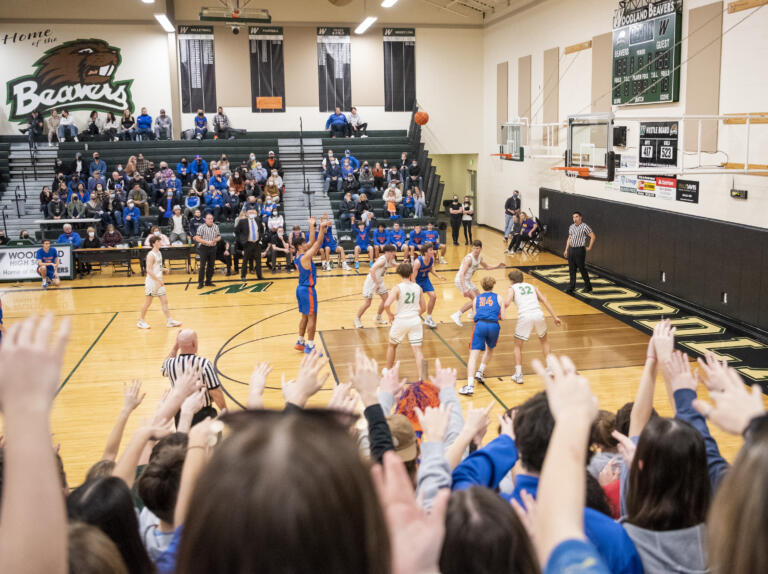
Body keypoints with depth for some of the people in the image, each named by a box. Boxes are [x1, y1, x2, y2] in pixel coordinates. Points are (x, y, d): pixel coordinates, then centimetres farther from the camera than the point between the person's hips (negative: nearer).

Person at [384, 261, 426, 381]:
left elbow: (387, 304, -22)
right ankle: (421, 378, -9)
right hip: (415, 321, 2)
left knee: (392, 345, 21)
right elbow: (423, 308, 9)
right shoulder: (418, 288, 2)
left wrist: (391, 315, -5)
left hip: (401, 321, -2)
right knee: (417, 350, 2)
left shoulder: (397, 288, -9)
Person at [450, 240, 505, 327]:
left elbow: (486, 267, 23)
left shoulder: (479, 257, 2)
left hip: (467, 280, 9)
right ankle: (457, 315, -21)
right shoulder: (469, 258, -26)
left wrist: (497, 267, 7)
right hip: (461, 280, -9)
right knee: (475, 300, -20)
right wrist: (464, 289, -42)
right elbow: (462, 274, -33)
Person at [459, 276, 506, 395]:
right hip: (494, 325, 1)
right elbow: (502, 316, 12)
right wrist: (504, 307, 33)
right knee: (490, 350, 32)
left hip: (480, 324, -1)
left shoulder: (476, 299, 24)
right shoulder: (498, 298, 19)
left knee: (473, 354, -8)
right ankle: (480, 372, 28)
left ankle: (470, 385, -21)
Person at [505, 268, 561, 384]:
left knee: (518, 346, 14)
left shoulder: (512, 288, 15)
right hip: (538, 314, 3)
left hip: (525, 316, -3)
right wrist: (555, 317, 14)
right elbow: (544, 301, 15)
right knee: (544, 340, 29)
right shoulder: (531, 286, 25)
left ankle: (518, 375, 6)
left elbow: (507, 303, -4)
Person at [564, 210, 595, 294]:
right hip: (571, 250, 7)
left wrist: (589, 248, -8)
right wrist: (566, 250, 15)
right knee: (571, 270, 8)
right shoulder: (571, 227, 11)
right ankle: (571, 287, 14)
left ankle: (588, 287, 12)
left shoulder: (584, 226, -10)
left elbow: (593, 236, -10)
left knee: (582, 269, 0)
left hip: (580, 250, -7)